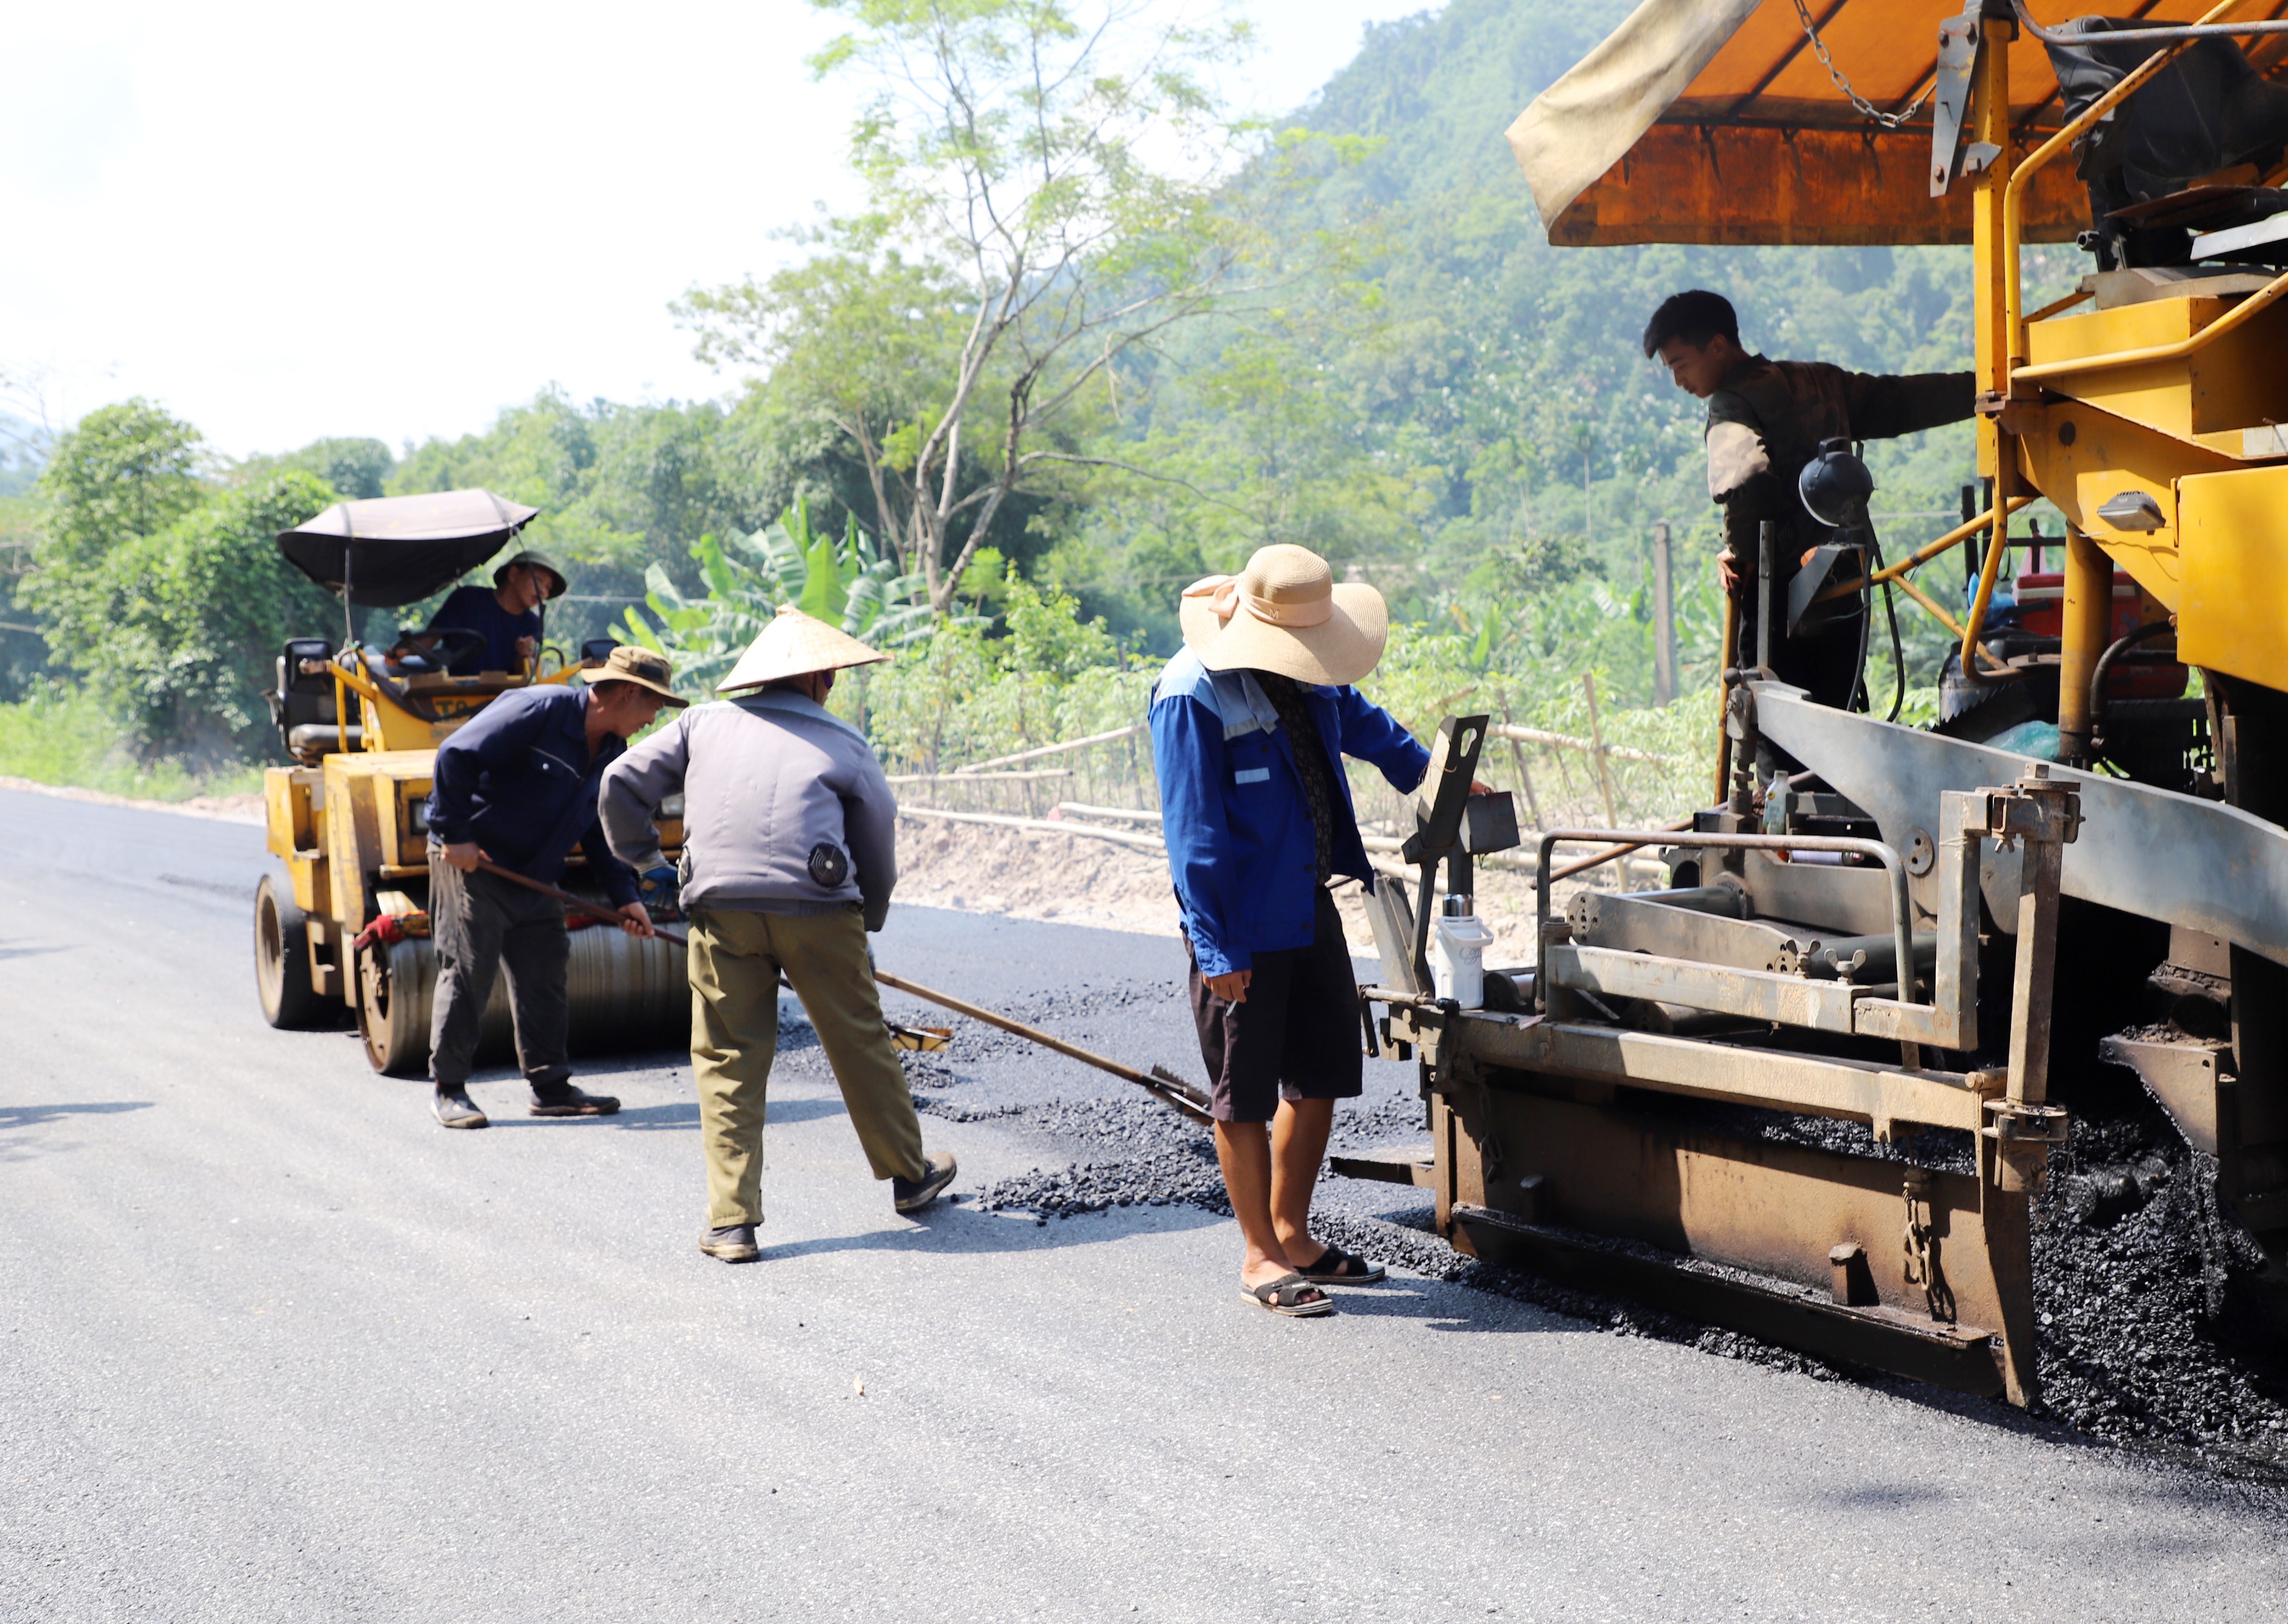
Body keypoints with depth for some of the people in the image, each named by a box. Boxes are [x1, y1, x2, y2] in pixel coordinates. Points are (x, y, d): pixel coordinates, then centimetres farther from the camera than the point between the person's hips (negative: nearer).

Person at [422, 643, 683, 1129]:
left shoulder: (611, 753, 7)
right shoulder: (536, 710, -20)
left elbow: (598, 832, 14)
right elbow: (455, 755, -24)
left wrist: (624, 896, 3)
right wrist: (455, 834, -22)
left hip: (534, 877, 8)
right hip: (469, 861, -8)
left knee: (544, 976, 8)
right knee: (466, 974, -5)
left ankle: (551, 1087, 17)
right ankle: (449, 1090, 5)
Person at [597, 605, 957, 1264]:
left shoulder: (705, 723, 19)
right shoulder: (843, 743, 17)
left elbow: (622, 783, 15)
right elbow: (879, 850, 20)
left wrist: (645, 863, 29)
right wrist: (866, 926, 34)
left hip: (720, 909, 1)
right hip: (818, 906, 0)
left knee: (728, 1060, 7)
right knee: (859, 1041, 15)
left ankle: (732, 1222, 2)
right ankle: (908, 1174, 33)